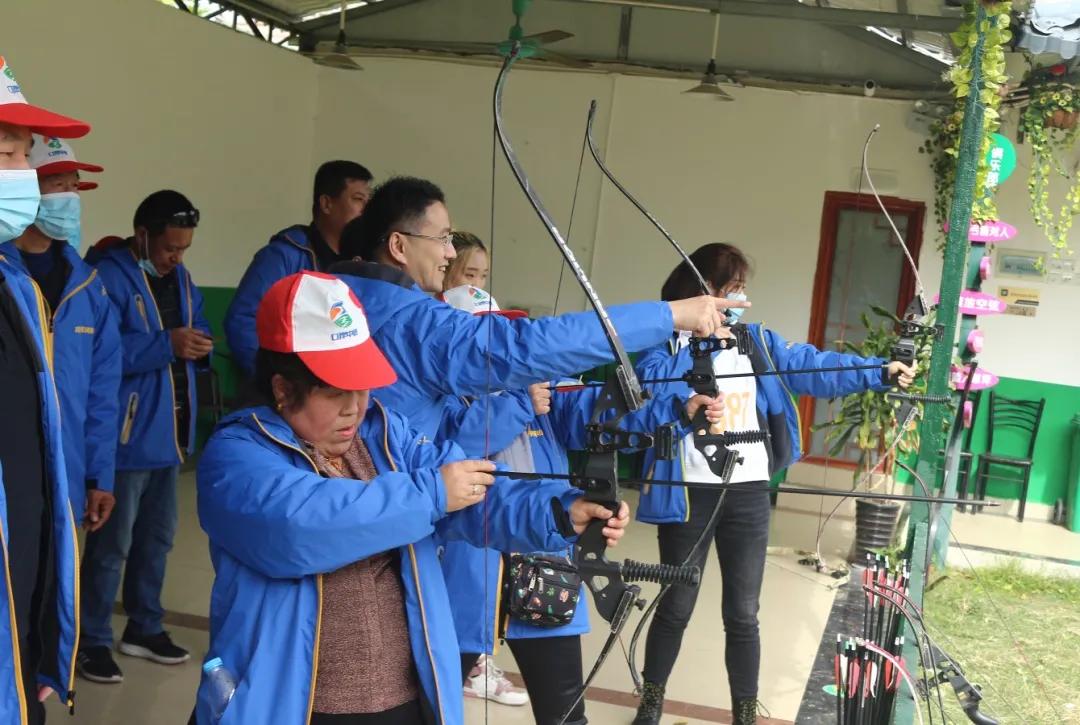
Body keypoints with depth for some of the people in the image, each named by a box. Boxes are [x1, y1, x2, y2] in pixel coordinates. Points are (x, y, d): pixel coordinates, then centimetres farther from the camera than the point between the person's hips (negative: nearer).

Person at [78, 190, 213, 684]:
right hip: (127, 435, -8)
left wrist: (199, 344, -5)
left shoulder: (179, 276, 11)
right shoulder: (109, 276, -16)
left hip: (168, 431, 9)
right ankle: (92, 641, 13)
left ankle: (144, 628, 32)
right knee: (111, 542, 0)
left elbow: (197, 326, 19)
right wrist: (167, 345, -29)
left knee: (157, 537, 18)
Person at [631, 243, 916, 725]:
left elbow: (814, 366, 0)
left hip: (748, 493, 3)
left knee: (742, 614, 9)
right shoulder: (667, 338, -5)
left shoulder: (758, 340, 8)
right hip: (689, 493, -3)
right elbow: (650, 385, -22)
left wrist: (878, 372, -10)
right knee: (677, 605, 10)